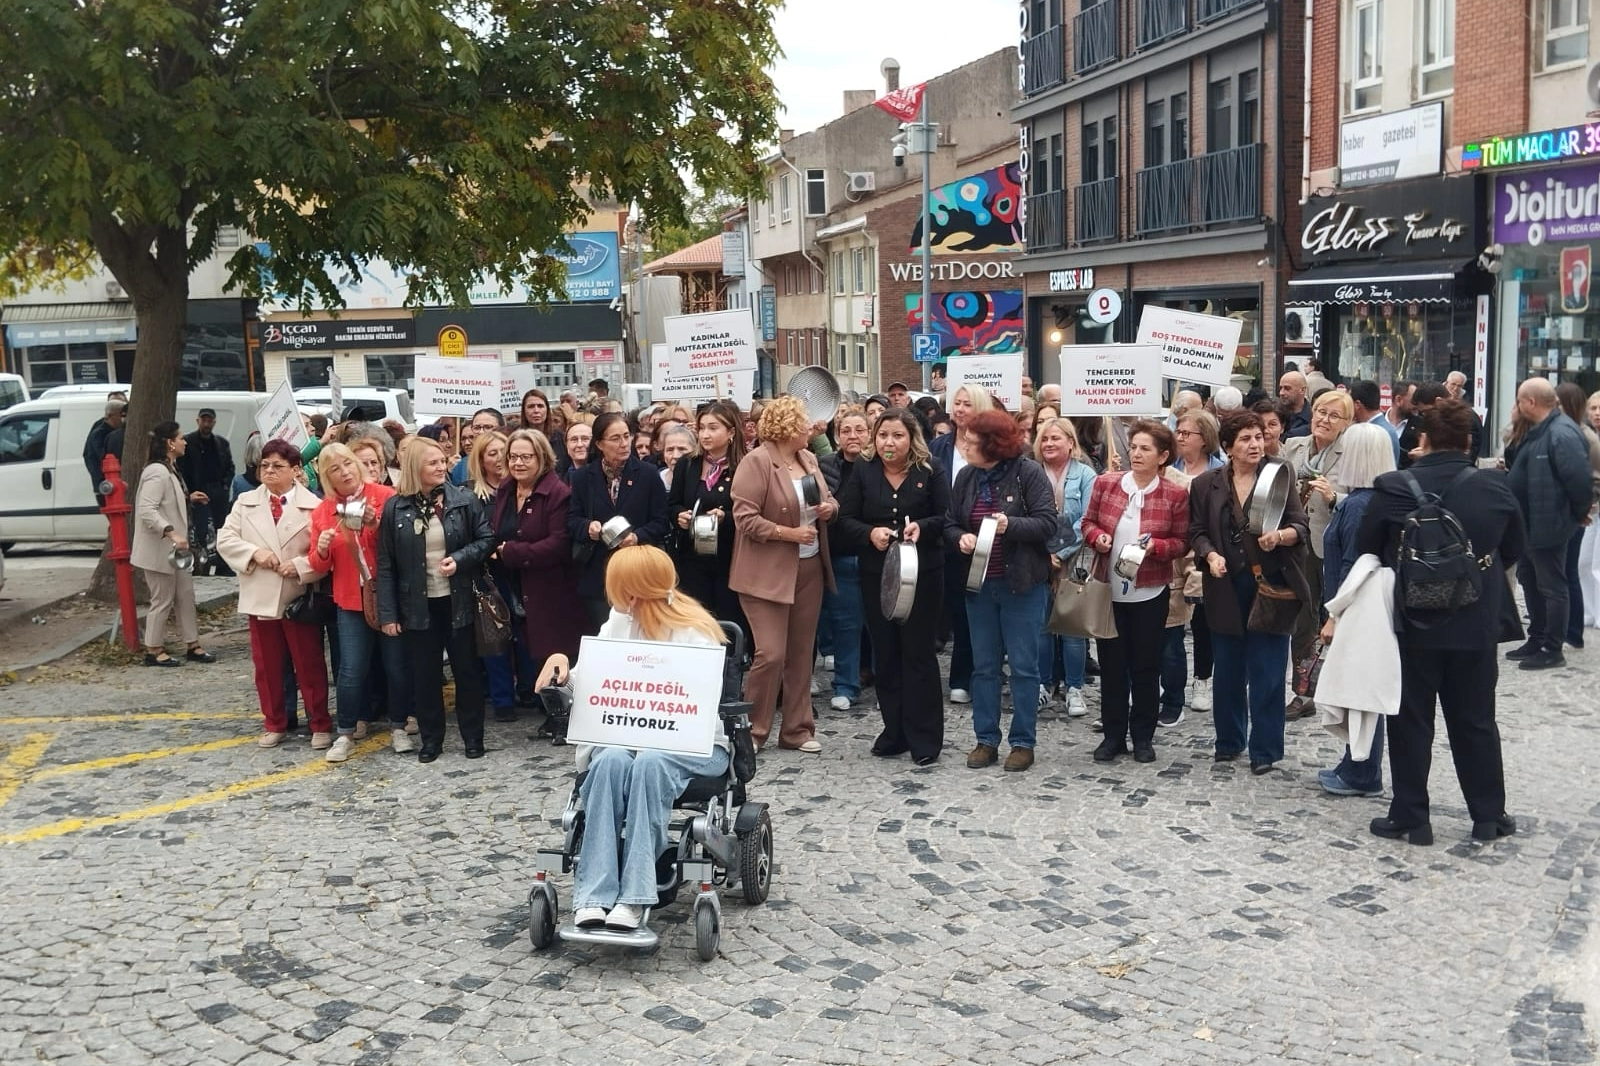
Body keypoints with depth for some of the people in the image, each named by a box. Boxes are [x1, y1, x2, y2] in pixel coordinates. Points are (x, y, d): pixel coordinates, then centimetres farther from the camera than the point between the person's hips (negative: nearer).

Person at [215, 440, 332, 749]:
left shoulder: (313, 505, -5)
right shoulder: (245, 503, 7)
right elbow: (225, 539, 2)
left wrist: (300, 566, -20)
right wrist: (254, 553, -13)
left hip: (300, 597, -3)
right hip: (260, 597, 3)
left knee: (309, 664, 4)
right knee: (266, 665, 11)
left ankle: (320, 724, 15)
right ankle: (274, 724, 23)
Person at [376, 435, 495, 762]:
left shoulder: (464, 500, -4)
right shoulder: (395, 507, -3)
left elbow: (487, 539, 2)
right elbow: (386, 565, -2)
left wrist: (460, 559, -17)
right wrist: (387, 612, -5)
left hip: (458, 601, 0)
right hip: (417, 605, 0)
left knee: (467, 669, 7)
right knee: (426, 673, 9)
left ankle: (473, 736, 20)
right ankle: (431, 738, 21)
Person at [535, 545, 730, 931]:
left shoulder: (696, 633, -7)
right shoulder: (620, 621, 9)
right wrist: (563, 665, -8)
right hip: (627, 737, 4)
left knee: (650, 762, -37)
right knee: (611, 760, -33)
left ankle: (634, 897, -38)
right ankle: (594, 896, -38)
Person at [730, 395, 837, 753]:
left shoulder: (809, 459, 8)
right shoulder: (756, 462, -14)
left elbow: (827, 499, 21)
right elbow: (745, 518, -19)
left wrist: (829, 507, -2)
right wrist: (788, 533, -21)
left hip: (809, 568, 7)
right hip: (768, 572, -7)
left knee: (801, 653, 12)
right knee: (771, 654, -10)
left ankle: (797, 729, 21)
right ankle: (751, 730, 5)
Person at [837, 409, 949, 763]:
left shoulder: (929, 471, -3)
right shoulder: (861, 471, 1)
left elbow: (946, 517, -2)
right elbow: (845, 520, -2)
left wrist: (922, 526, -21)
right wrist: (869, 533, -21)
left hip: (922, 574, -2)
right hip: (876, 574, 2)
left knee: (919, 653, 1)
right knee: (885, 654, 9)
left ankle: (924, 739, 7)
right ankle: (894, 732, 21)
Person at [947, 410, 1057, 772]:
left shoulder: (1029, 472, -10)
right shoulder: (966, 476, 4)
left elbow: (1047, 523, -14)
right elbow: (950, 523, 7)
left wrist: (1010, 525, -29)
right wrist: (960, 538, -15)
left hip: (1022, 583, -5)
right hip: (979, 583, 5)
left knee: (1023, 665, 2)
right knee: (983, 665, 10)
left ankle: (1023, 742, 12)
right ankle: (986, 739, 20)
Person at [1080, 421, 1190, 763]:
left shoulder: (1176, 495, -6)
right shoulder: (1105, 483, -1)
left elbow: (1182, 542, -2)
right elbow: (1088, 522, 8)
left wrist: (1155, 546, -20)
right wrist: (1097, 537, -13)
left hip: (1150, 593, -2)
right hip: (1109, 589, 2)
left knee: (1146, 665, 8)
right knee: (1111, 664, 9)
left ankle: (1143, 737, 21)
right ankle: (1113, 735, 21)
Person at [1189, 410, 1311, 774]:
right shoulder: (1206, 484, 3)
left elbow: (1301, 528, -3)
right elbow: (1197, 531, 5)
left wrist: (1280, 536, -24)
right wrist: (1211, 555, -14)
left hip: (1270, 585, -2)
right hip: (1226, 588, 2)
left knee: (1266, 672, 0)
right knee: (1228, 669, 11)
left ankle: (1264, 750, 10)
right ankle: (1229, 741, 27)